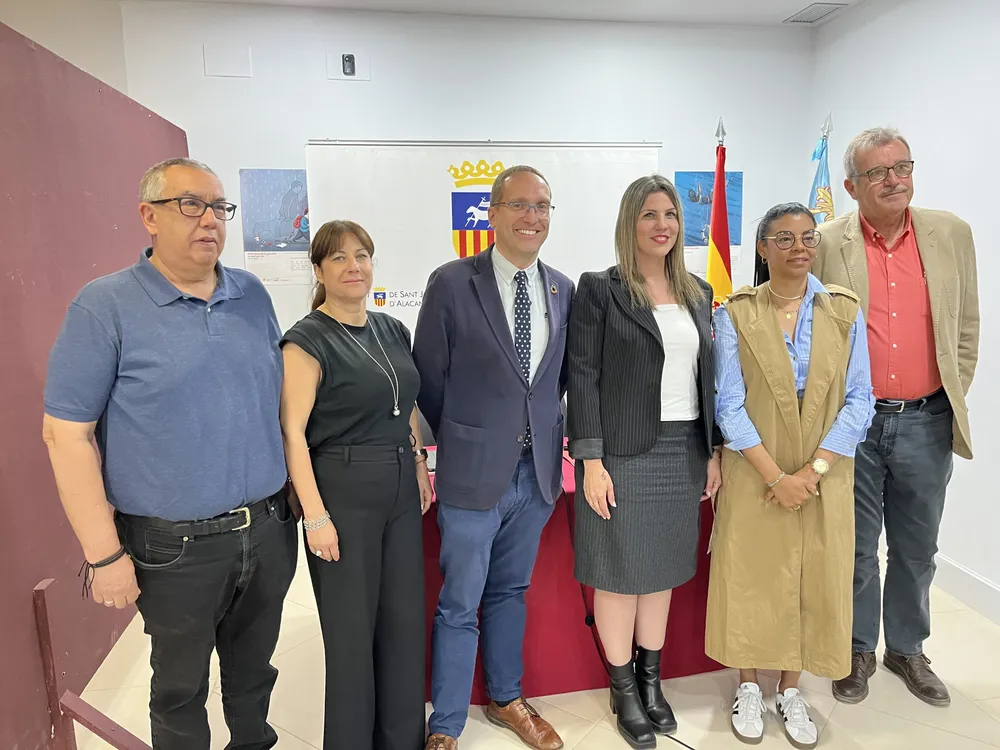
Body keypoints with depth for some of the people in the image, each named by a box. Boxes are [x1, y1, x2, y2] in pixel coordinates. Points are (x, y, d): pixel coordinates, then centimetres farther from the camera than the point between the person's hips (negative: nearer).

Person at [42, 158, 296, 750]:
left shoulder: (253, 295, 4)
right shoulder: (105, 307, -10)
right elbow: (67, 433, -10)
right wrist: (104, 554, -12)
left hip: (270, 529, 4)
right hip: (177, 547, -4)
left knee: (254, 667, 24)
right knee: (181, 690, 17)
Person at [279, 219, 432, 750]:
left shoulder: (392, 330, 9)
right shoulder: (308, 340, -10)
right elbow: (293, 432, -14)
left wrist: (419, 465, 11)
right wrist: (315, 516, -16)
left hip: (401, 493, 6)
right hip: (343, 497, -6)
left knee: (405, 620, 14)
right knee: (352, 629, 7)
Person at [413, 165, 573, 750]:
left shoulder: (563, 290, 4)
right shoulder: (452, 284, -10)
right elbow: (428, 379, -3)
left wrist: (545, 429, 7)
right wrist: (460, 441, 4)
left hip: (539, 470, 4)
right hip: (474, 471, -4)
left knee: (511, 592, 21)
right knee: (460, 606, 8)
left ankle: (506, 700, 42)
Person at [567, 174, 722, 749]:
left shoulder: (699, 292, 11)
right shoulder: (600, 290, -6)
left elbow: (707, 376, 13)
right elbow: (583, 378, -9)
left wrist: (713, 450, 10)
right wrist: (591, 461, -14)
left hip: (684, 452, 5)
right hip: (624, 453, -5)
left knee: (663, 570, 16)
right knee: (620, 572, 6)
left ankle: (652, 680, 35)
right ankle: (624, 691, 27)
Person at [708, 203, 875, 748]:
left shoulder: (845, 310, 0)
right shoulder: (735, 314, -5)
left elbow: (860, 400, -3)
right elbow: (729, 405, -9)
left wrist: (814, 469, -13)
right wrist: (775, 475, -15)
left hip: (825, 475, 2)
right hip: (753, 475, -2)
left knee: (814, 580, 10)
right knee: (749, 576, 8)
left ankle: (790, 690, 32)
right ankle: (749, 687, 30)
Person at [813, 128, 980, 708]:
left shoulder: (952, 233, 3)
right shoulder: (827, 245, -5)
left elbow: (967, 324, 10)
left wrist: (956, 397, 6)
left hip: (926, 421, 3)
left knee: (917, 547, 17)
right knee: (856, 546, 11)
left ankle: (907, 649, 38)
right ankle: (857, 651, 31)